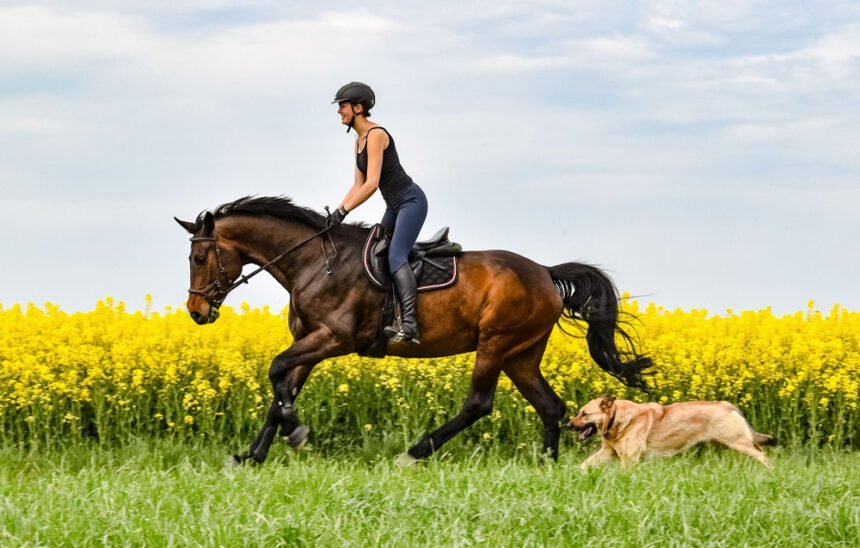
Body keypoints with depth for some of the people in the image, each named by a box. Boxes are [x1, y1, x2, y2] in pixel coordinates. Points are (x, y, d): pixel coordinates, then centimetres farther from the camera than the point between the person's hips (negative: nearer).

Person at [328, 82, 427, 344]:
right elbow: (358, 185, 15)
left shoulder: (376, 135, -18)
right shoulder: (359, 140, 13)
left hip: (411, 201, -11)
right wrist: (337, 212, 4)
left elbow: (371, 184, -24)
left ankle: (410, 325, -33)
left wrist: (344, 211, -21)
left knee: (396, 257, -24)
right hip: (395, 206, 11)